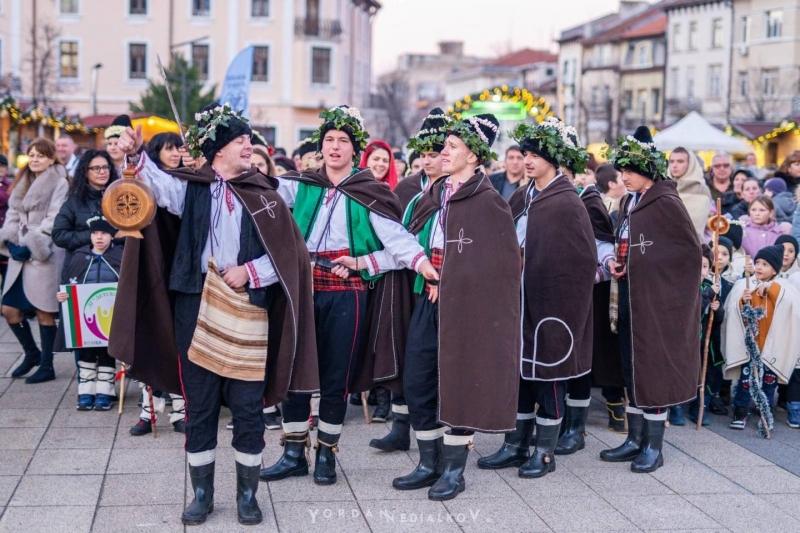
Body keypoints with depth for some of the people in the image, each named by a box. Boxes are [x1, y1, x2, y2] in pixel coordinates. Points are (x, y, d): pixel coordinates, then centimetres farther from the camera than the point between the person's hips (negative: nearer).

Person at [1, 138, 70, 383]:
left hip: (44, 255, -7)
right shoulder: (24, 182, 17)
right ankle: (32, 353, 26)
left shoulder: (59, 183, -4)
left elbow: (54, 220, -11)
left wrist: (31, 246, -16)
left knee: (44, 311, -3)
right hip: (20, 253, 7)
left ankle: (46, 366, 7)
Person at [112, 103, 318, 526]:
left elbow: (289, 253, 2)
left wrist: (250, 271, -10)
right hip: (195, 307, 0)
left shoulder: (263, 192, 6)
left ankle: (247, 493, 16)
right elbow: (161, 186, -17)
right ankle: (202, 493, 19)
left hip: (247, 309, 0)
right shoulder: (191, 187, 5)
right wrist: (136, 157, -34)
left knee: (248, 405, 3)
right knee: (199, 404, 6)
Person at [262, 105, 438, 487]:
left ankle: (326, 454, 21)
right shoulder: (300, 186, 8)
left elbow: (398, 239, -9)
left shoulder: (369, 194, 0)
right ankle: (293, 454, 18)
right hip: (304, 290, 2)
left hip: (346, 295, -2)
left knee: (336, 377, 5)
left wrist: (423, 263, -26)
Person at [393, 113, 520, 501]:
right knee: (417, 382, 8)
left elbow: (501, 262, -12)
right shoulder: (434, 195, 13)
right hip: (428, 301, 7)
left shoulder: (488, 201, -8)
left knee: (458, 383, 1)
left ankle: (454, 470, 12)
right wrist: (425, 277, 3)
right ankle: (429, 464, 20)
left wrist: (450, 281, -13)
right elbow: (412, 240, 21)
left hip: (464, 305, -7)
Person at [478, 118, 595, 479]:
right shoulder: (522, 198, 10)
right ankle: (515, 446, 20)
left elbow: (582, 260, -12)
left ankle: (545, 453, 12)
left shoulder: (567, 203, -11)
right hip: (520, 299, 7)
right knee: (519, 369, 11)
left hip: (551, 301, -7)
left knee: (548, 372, 2)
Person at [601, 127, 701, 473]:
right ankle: (636, 440, 21)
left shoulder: (666, 203, -13)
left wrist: (650, 267, -12)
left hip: (658, 299, -8)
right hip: (631, 297, 8)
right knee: (632, 367, 11)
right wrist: (616, 263, 2)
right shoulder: (630, 202, 11)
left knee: (653, 366, -2)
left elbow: (691, 250, -13)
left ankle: (653, 447, 7)